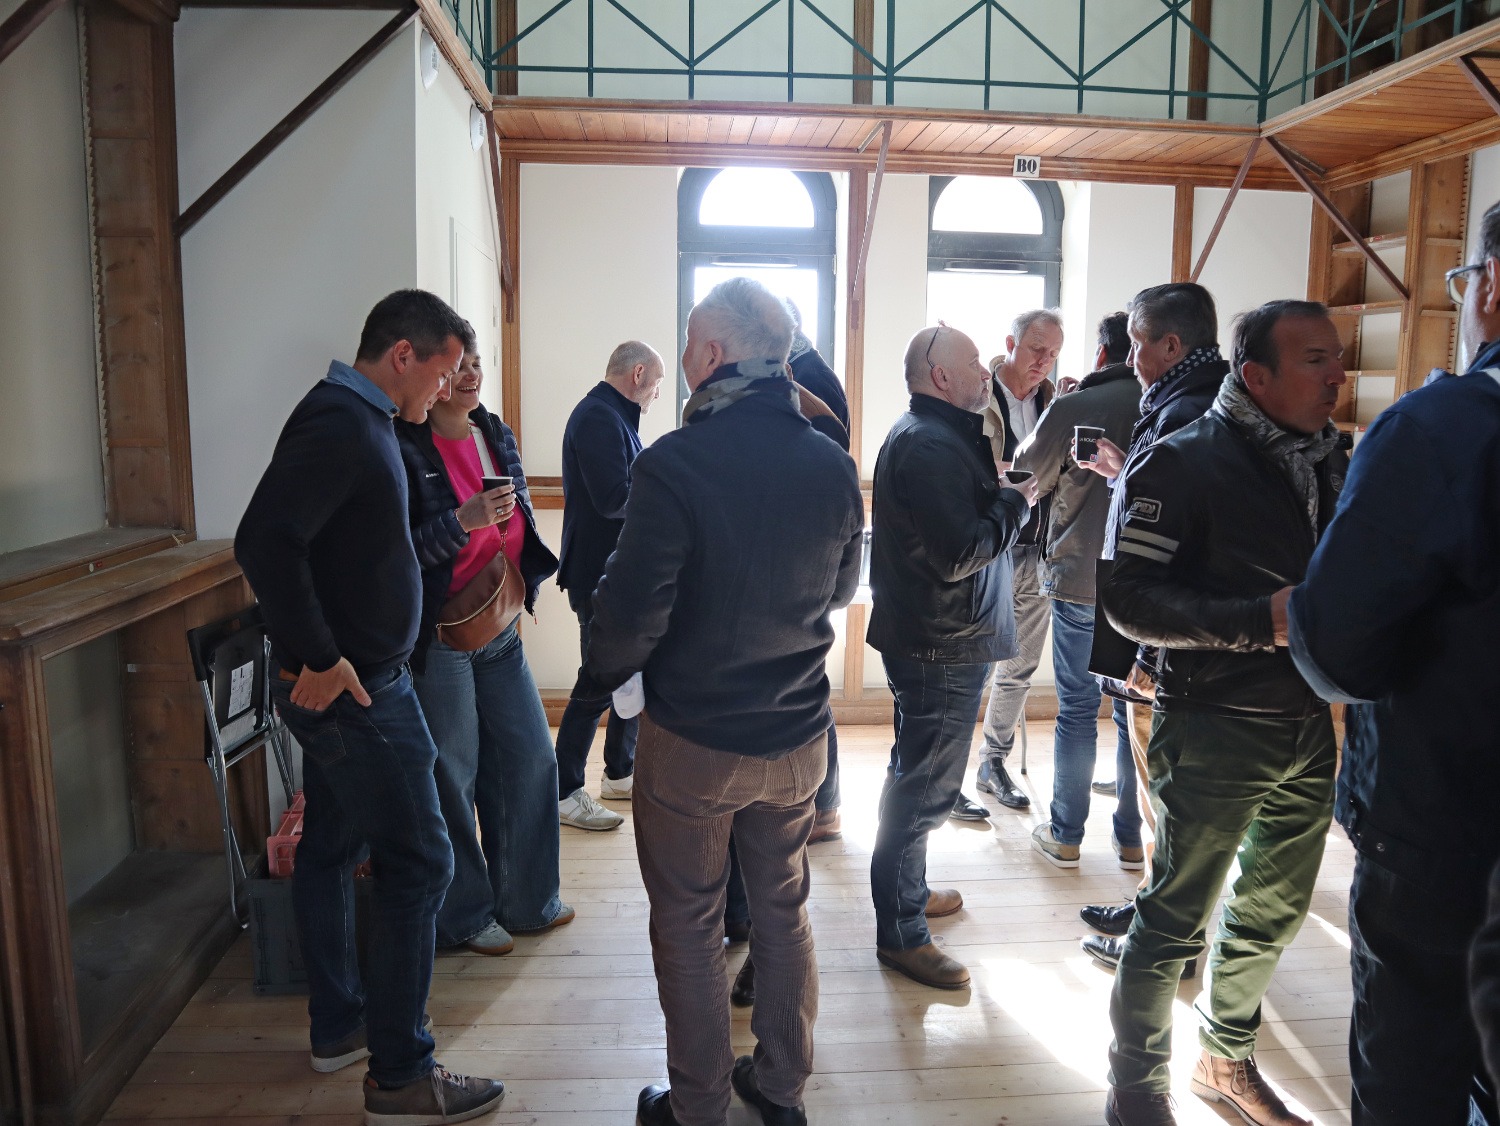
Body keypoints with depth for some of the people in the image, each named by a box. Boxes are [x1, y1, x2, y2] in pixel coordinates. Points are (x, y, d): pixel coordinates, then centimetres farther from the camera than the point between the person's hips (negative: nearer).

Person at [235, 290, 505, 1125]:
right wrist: (319, 657, -23)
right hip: (349, 685, -10)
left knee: (333, 847, 18)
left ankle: (339, 1026, 35)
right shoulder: (343, 427, -20)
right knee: (417, 862, -2)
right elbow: (264, 541, -30)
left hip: (340, 681, 10)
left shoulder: (352, 419, 12)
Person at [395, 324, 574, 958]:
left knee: (529, 757, 12)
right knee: (452, 777, 5)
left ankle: (526, 901, 31)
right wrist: (463, 521, -28)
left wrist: (530, 574, 3)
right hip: (437, 637, -7)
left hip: (500, 627, 7)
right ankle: (464, 916, 25)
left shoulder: (497, 435, 8)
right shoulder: (404, 448, -14)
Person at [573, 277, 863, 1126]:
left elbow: (633, 612, -20)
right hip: (799, 734, 5)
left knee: (689, 927, 14)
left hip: (693, 738, -5)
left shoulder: (674, 464, -21)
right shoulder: (833, 465, -5)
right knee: (784, 910, 21)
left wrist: (597, 679, -1)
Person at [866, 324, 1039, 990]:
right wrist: (1019, 501, -14)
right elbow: (960, 554, -27)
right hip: (941, 645, -11)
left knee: (918, 779, 23)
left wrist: (1010, 492, -2)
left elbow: (967, 524, 12)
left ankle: (909, 892, 41)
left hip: (940, 641, 11)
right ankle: (901, 934, 14)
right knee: (924, 790, 0)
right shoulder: (928, 446, -21)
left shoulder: (935, 434, 14)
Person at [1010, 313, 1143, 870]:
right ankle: (1132, 836, 22)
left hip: (1077, 579, -2)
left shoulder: (1071, 408, -9)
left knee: (1077, 709, 7)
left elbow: (1025, 474, 3)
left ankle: (1065, 836, 17)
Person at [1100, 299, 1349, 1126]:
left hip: (1308, 723, 7)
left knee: (1274, 908, 19)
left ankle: (1227, 1059, 42)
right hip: (1215, 730, -7)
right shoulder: (1182, 463, -13)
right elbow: (1129, 599, -20)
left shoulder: (1330, 461, 8)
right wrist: (1261, 620, -28)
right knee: (1176, 919, 3)